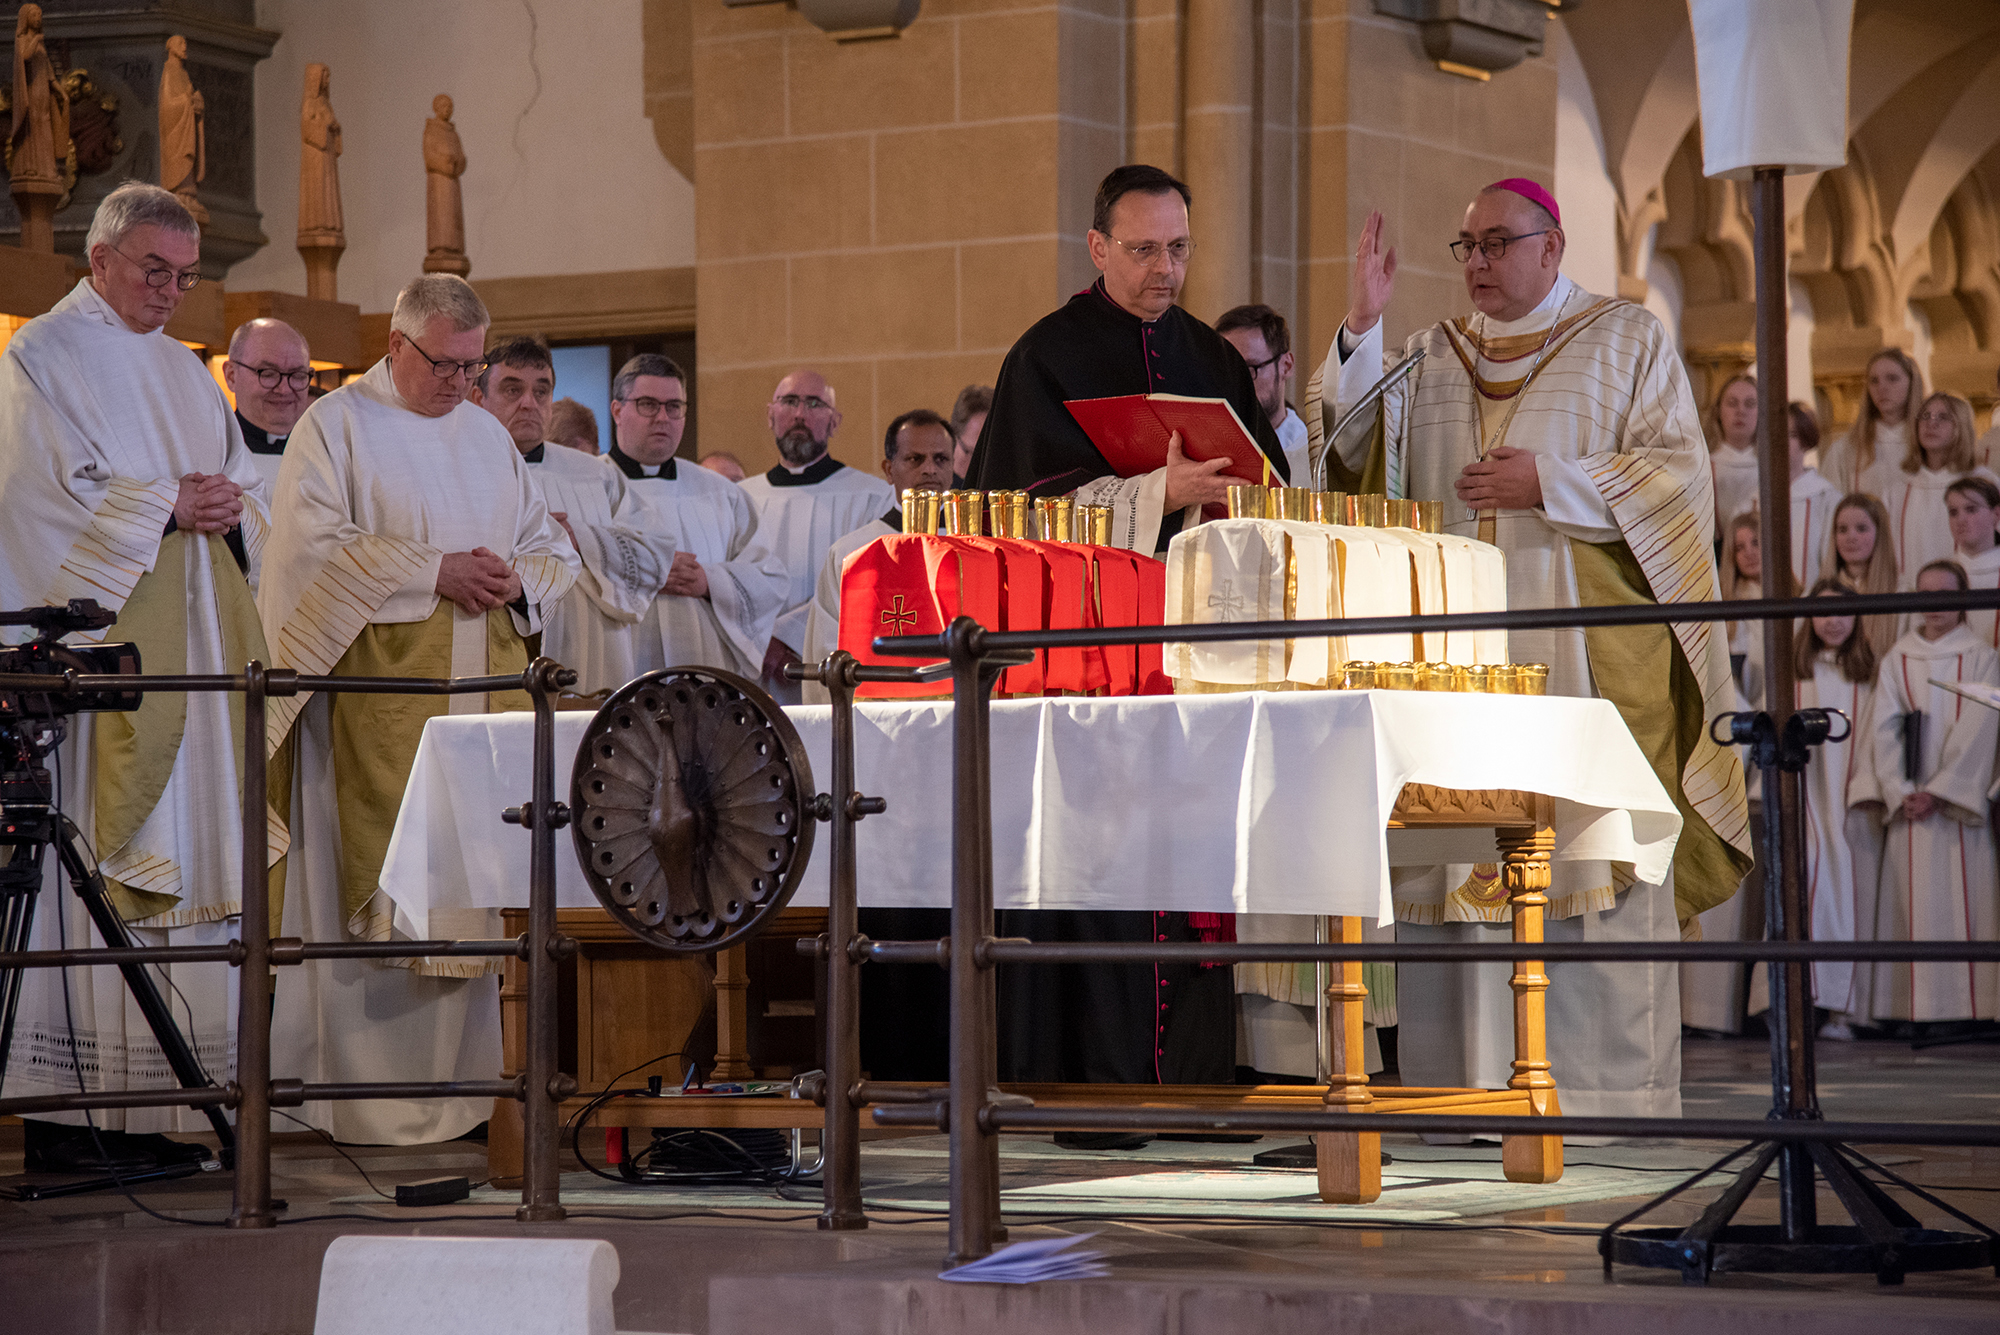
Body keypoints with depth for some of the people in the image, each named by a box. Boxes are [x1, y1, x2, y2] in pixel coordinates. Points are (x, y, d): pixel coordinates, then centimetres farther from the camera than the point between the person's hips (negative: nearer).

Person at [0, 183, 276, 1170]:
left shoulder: (183, 370, 20)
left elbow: (249, 488, 19)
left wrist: (227, 504, -3)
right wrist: (170, 505, -14)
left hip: (189, 652, 7)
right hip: (96, 639, -7)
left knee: (182, 858, 3)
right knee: (89, 861, -10)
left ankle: (149, 1103, 6)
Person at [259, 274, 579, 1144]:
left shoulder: (487, 436, 18)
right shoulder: (336, 427, 0)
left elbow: (550, 546, 21)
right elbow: (315, 547, -11)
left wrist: (517, 577, -2)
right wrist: (434, 572, -15)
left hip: (482, 687, 6)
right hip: (379, 689, -6)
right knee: (380, 886, -9)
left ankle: (459, 1080, 6)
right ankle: (372, 1093, -7)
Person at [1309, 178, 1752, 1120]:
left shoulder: (1628, 342, 8)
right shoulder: (1429, 356, 17)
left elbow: (1676, 473, -2)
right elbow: (1359, 453, 5)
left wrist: (1549, 484, -11)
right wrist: (1360, 330, -6)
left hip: (1588, 648, -3)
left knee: (1591, 855, -8)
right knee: (1462, 858, -2)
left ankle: (1609, 1088, -6)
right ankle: (1465, 1083, 0)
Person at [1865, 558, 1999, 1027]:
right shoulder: (1897, 660, 12)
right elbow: (1884, 729, 4)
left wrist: (1938, 791, -13)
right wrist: (1900, 791, -10)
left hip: (1961, 801, -2)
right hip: (1909, 805, 2)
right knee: (1913, 907, -3)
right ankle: (1917, 1010, -4)